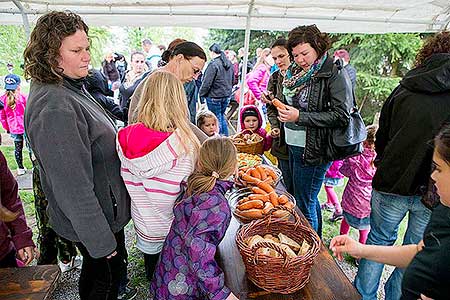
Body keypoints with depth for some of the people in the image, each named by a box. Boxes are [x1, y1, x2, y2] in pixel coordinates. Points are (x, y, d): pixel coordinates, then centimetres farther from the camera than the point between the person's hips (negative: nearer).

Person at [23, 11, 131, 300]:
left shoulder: (68, 88, 3)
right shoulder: (54, 108, -30)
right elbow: (73, 188, -29)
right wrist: (101, 241, -20)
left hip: (105, 210, 9)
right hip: (92, 220, -9)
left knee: (113, 268, 28)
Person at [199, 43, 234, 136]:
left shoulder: (213, 64, -18)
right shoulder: (229, 63, 8)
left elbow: (207, 82, -18)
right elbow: (233, 80, 16)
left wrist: (201, 94, -5)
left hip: (215, 96, -8)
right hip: (227, 95, 8)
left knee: (217, 118, 2)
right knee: (222, 116, 19)